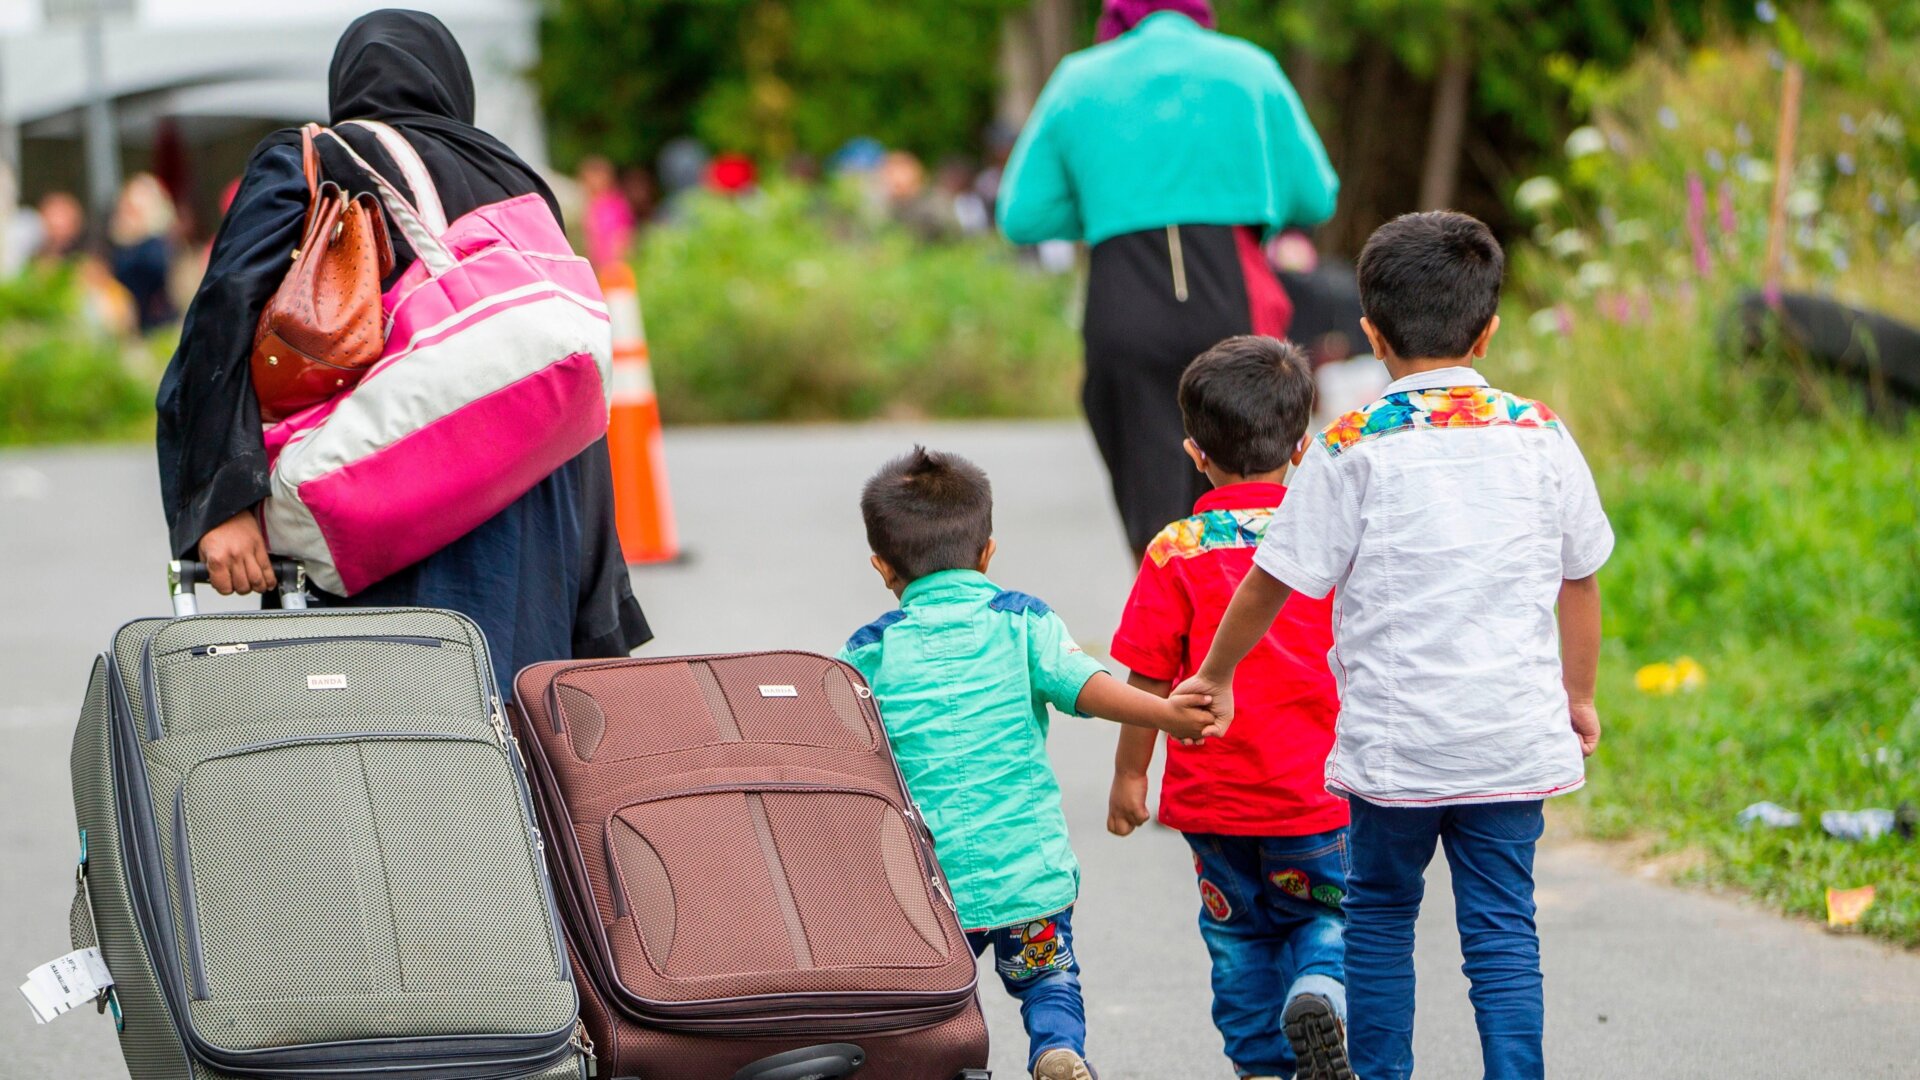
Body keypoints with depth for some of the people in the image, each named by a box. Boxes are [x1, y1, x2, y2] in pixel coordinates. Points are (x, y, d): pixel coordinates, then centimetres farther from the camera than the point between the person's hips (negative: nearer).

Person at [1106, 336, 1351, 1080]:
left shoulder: (1177, 552, -8)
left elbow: (1149, 681, -6)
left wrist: (1129, 775, 6)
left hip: (1214, 793, 0)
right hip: (1317, 788, 0)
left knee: (1241, 935, 16)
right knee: (1323, 915, 15)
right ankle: (1319, 991, -13)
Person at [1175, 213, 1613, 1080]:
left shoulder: (1354, 448, -6)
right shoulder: (1538, 436, 2)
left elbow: (1275, 580, -2)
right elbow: (1578, 578, 12)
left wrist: (1215, 676, 14)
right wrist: (1578, 696, 26)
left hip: (1394, 739, -2)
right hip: (1514, 737, 2)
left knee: (1381, 914, 16)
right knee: (1502, 926, 5)